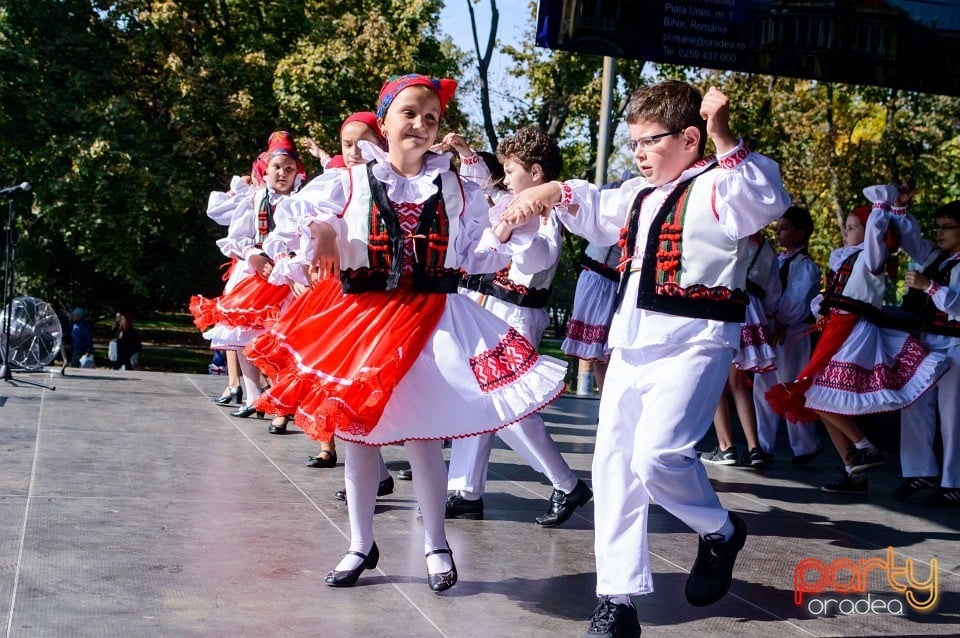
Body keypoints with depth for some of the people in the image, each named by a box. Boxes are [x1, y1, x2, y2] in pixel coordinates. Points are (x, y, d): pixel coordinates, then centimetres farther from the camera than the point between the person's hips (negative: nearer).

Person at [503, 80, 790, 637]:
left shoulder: (715, 189, -10)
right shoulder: (640, 194, 15)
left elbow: (767, 202, -31)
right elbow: (597, 214, 35)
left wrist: (725, 140, -38)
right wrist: (556, 192, 18)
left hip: (692, 344, -9)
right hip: (632, 343, 9)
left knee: (657, 455, -25)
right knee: (614, 465, 7)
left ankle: (720, 532, 9)